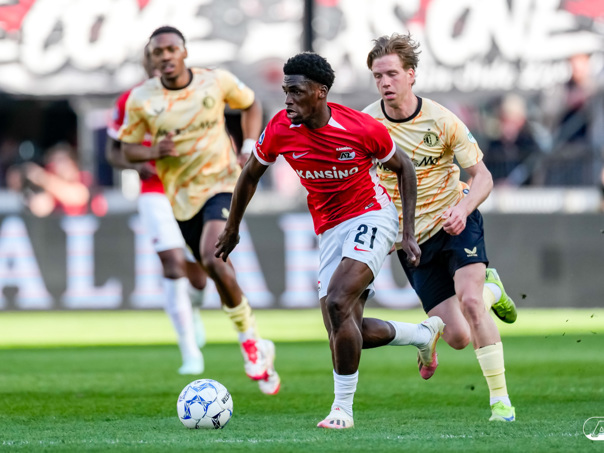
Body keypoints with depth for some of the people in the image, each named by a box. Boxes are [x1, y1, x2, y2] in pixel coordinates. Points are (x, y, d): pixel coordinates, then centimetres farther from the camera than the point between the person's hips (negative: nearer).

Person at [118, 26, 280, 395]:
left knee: (213, 259, -26)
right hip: (182, 196, 3)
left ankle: (250, 341, -9)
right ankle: (260, 350, 26)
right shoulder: (141, 99, -6)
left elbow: (251, 105, 11)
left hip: (221, 184, -3)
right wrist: (154, 152, -18)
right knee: (221, 276, 9)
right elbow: (128, 148, 3)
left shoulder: (217, 81, -7)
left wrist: (249, 148, -3)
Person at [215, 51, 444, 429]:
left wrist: (409, 232, -5)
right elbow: (251, 174, 9)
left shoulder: (363, 129, -19)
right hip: (330, 231, 5)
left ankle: (343, 408, -14)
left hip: (371, 217, -5)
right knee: (348, 331, 1)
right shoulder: (280, 131, -10)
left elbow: (403, 167, -2)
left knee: (337, 302, -26)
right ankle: (424, 334, 31)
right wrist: (232, 229, 17)